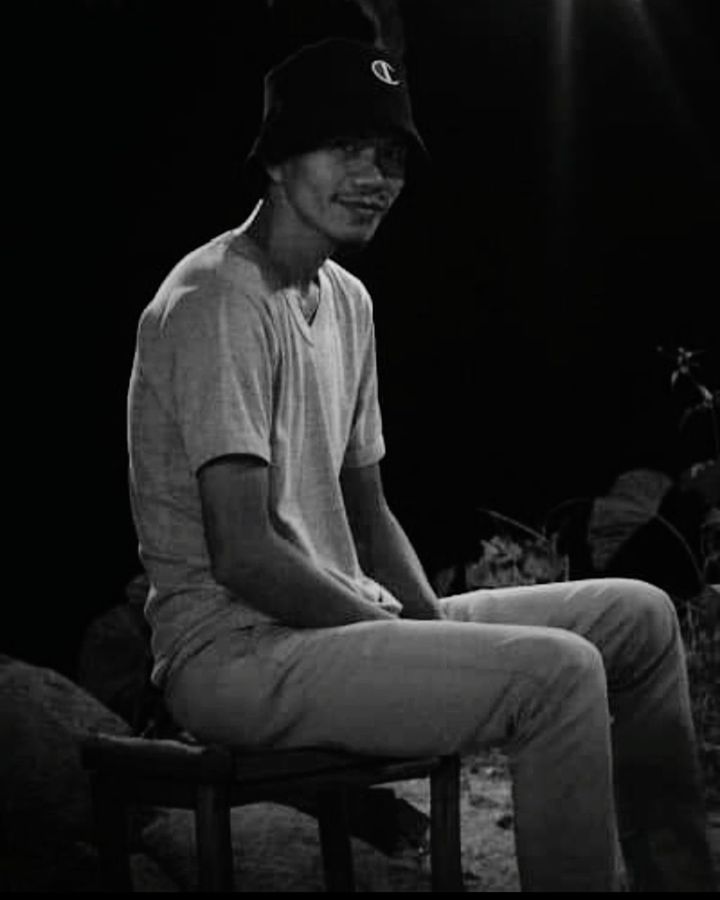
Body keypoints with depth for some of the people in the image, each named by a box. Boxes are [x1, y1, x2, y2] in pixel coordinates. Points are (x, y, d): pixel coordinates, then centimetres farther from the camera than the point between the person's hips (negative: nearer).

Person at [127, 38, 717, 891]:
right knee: (558, 672, -26)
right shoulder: (218, 302, -16)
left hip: (336, 620, 10)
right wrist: (405, 634, -14)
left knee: (637, 616, 7)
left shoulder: (346, 300, 13)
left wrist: (435, 627, 1)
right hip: (236, 651, -9)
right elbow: (243, 553, -22)